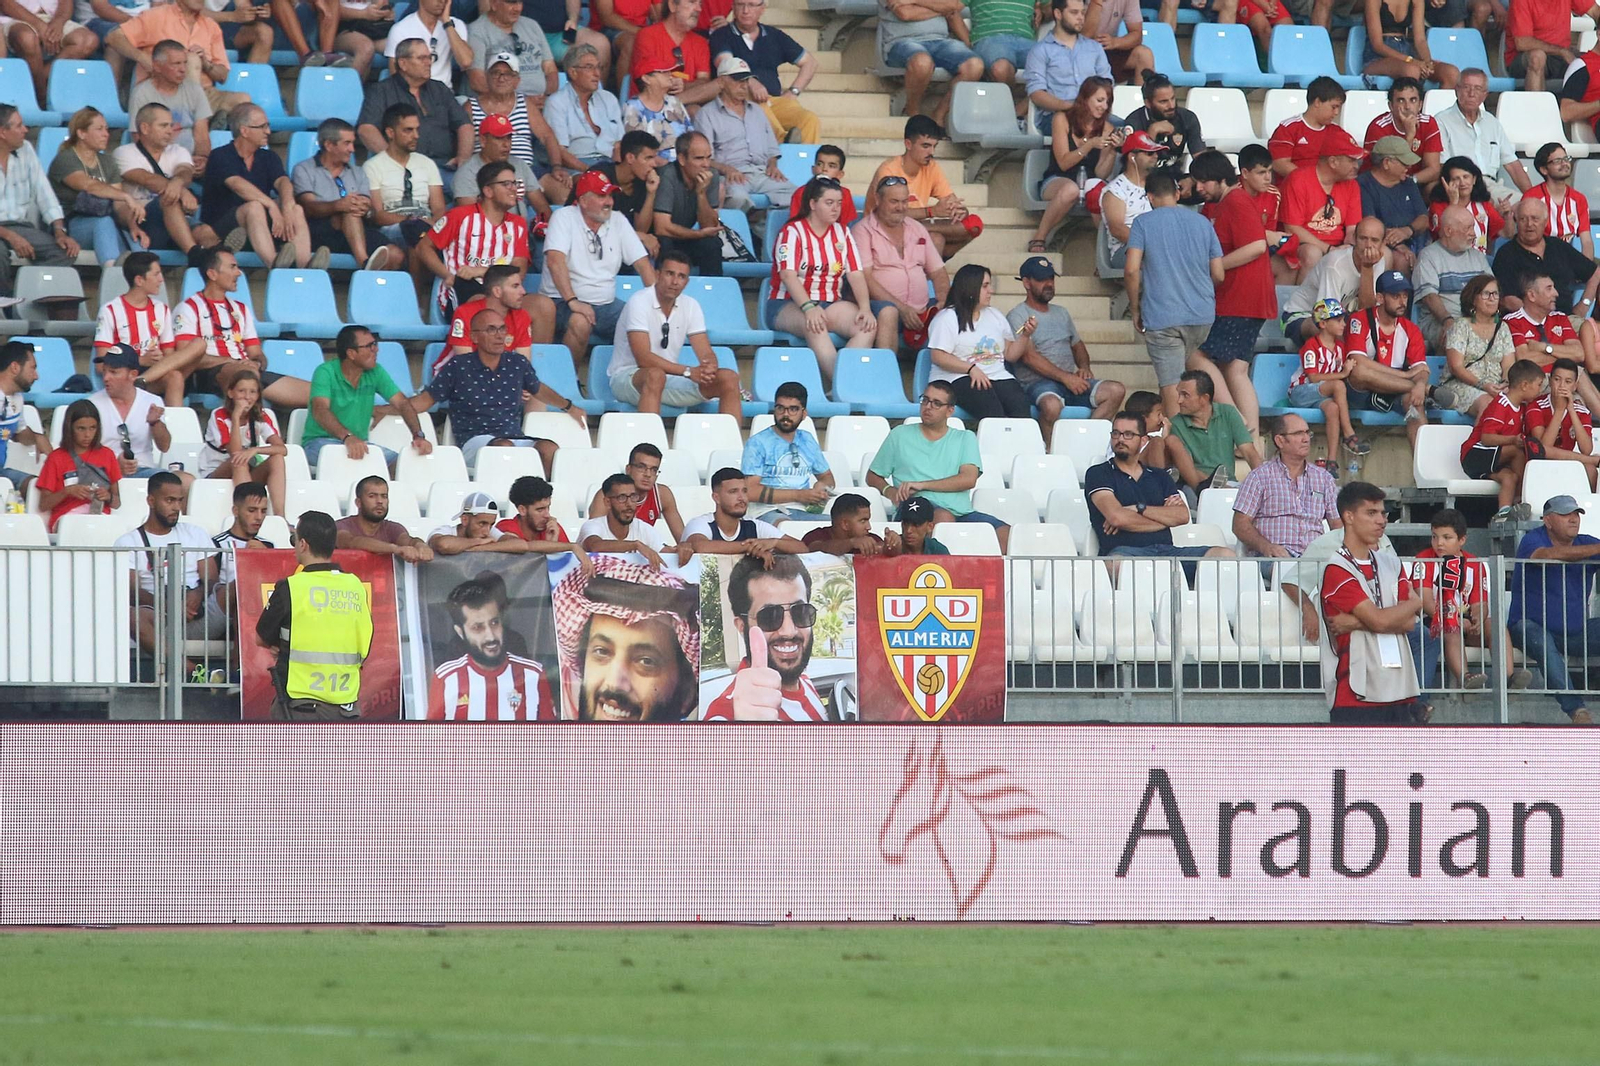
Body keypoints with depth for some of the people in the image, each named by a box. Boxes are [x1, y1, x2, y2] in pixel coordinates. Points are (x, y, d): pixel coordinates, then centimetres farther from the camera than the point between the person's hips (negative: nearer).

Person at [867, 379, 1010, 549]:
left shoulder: (965, 438, 20)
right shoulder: (900, 436, 20)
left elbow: (969, 479, 3)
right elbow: (873, 477, 23)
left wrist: (922, 485, -7)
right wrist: (889, 492, -2)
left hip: (960, 512, 2)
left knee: (1005, 534, -28)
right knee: (944, 517, -40)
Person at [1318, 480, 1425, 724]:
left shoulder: (1390, 564, 14)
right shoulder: (1337, 570, -8)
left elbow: (1409, 622, 2)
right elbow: (1379, 620, -16)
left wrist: (1357, 623, -12)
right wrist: (1415, 603, 3)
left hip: (1399, 691, 7)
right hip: (1356, 695, -7)